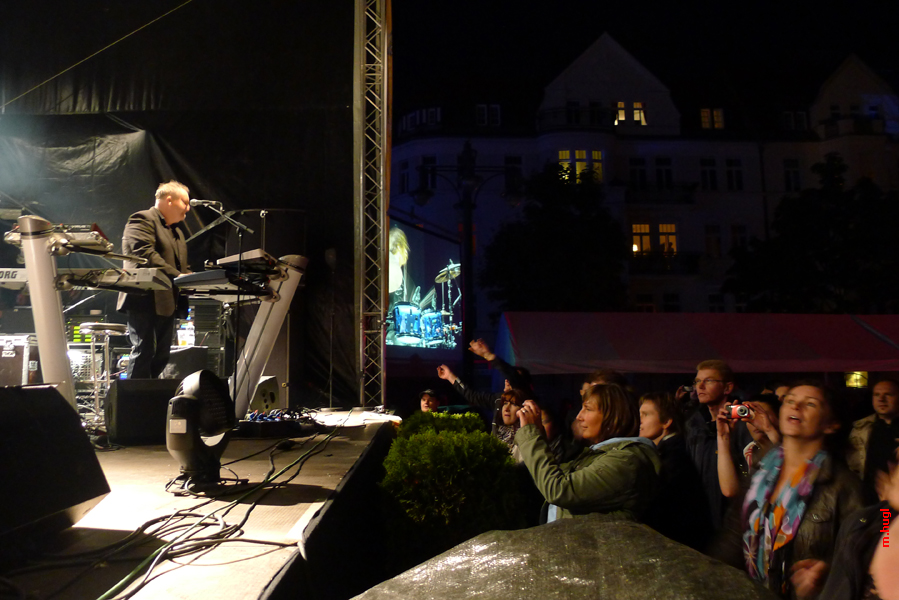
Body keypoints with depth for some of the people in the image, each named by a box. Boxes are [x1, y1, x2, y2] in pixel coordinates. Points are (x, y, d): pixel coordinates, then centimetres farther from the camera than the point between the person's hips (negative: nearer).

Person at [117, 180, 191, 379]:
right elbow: (145, 254, -21)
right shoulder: (142, 220, -5)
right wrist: (176, 276, -26)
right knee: (143, 352, -9)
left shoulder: (176, 230, 24)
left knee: (161, 355, 10)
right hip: (146, 300, -9)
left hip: (167, 302, 9)